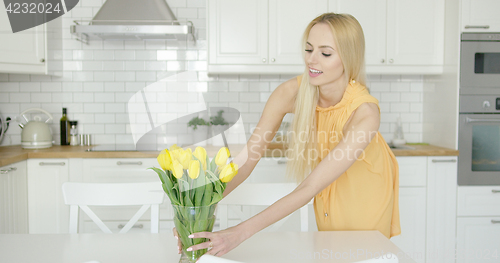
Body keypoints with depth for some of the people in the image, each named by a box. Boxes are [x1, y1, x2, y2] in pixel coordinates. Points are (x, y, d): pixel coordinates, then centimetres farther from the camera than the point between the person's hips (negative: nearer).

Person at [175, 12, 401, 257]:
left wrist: (242, 232, -48)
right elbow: (247, 157, -29)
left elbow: (311, 187, -42)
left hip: (366, 188, -3)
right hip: (328, 189, 3)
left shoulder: (365, 112, -38)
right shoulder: (291, 93, -27)